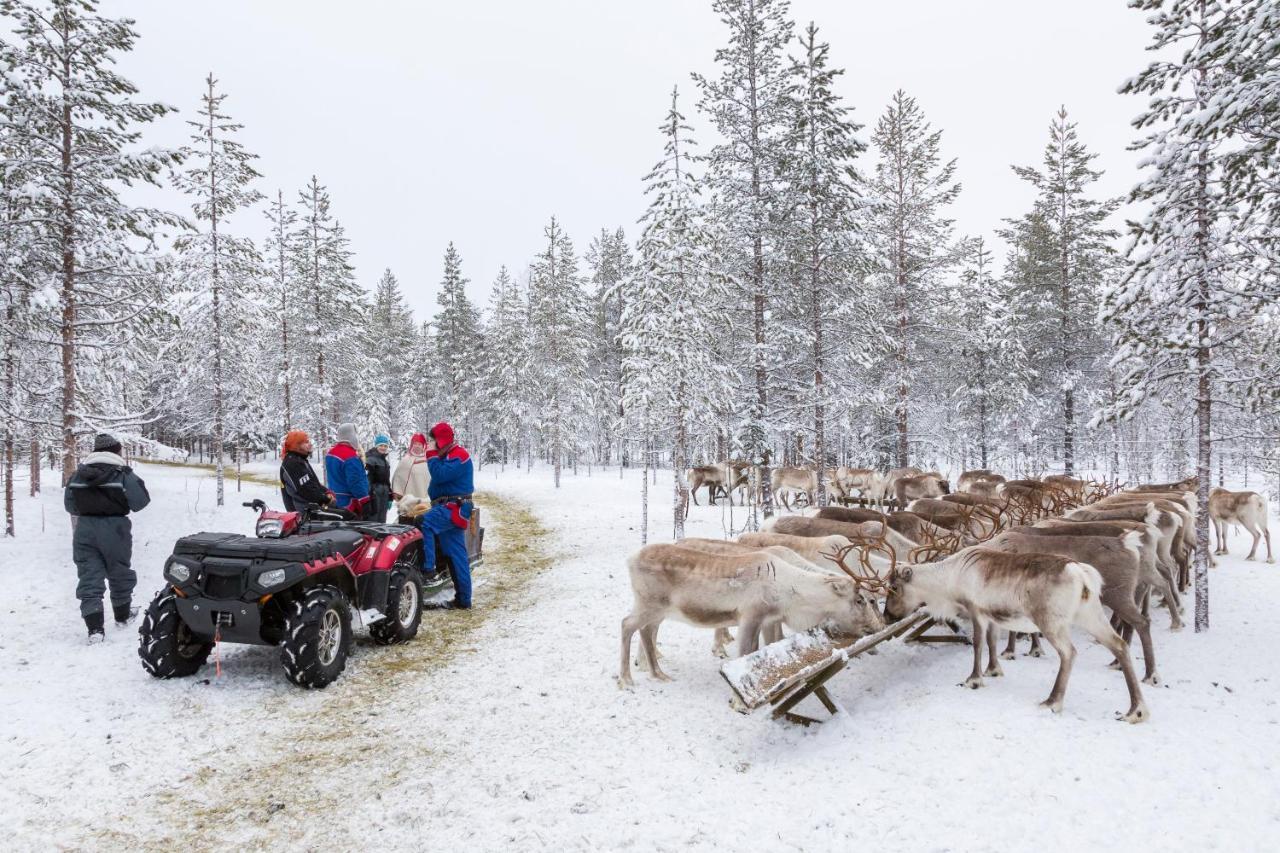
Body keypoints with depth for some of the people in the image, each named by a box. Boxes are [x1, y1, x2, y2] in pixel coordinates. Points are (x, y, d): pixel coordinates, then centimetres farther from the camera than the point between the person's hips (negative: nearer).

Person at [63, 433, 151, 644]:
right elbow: (140, 501, -9)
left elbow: (69, 504, 10)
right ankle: (122, 615, 32)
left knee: (89, 577, 2)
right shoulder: (123, 473, -8)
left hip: (85, 528, 3)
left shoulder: (79, 473, 5)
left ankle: (95, 628, -6)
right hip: (114, 528, -2)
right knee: (120, 573, 17)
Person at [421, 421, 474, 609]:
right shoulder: (447, 455, 22)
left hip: (454, 508, -10)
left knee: (424, 522, -30)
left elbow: (440, 475, -22)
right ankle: (463, 600, 11)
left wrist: (431, 455, -13)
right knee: (457, 557, 8)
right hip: (449, 509, 10)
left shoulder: (458, 455, -10)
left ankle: (427, 566, -28)